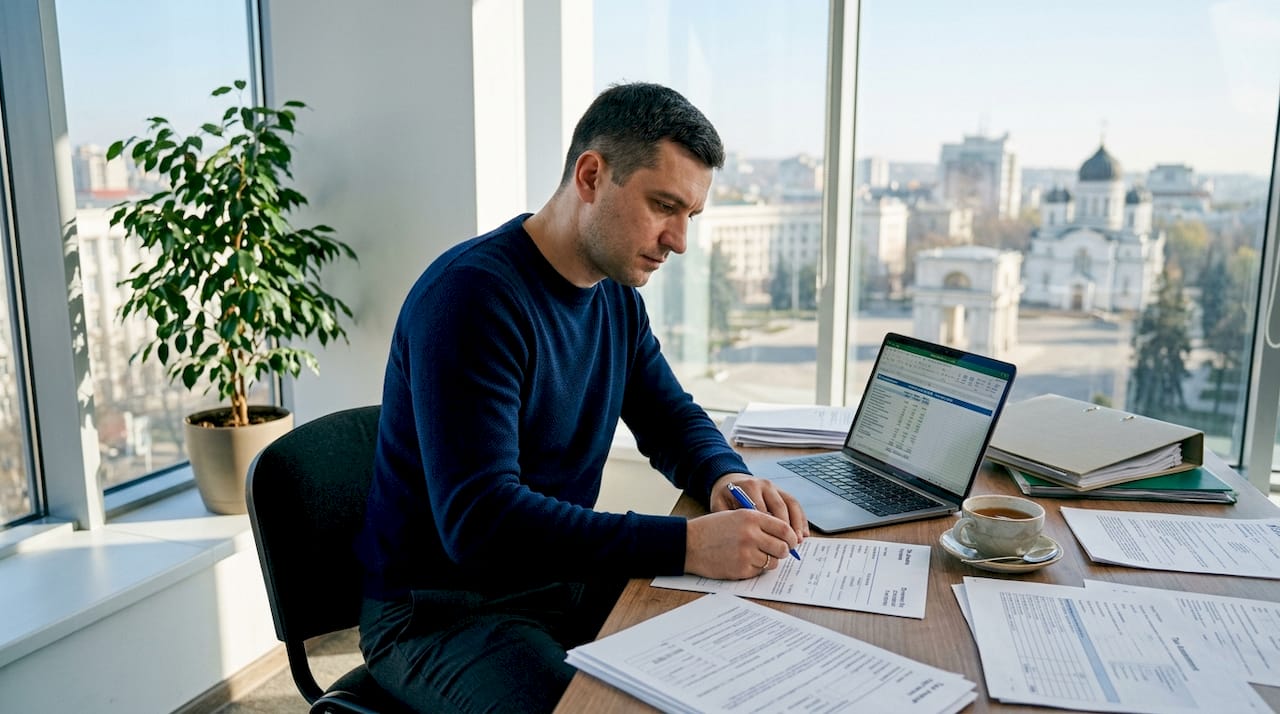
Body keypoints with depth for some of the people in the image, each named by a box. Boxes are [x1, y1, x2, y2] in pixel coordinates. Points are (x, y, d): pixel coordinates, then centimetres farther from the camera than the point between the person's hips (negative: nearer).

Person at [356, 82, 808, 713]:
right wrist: (686, 544, -34)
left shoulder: (618, 294, 4)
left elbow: (670, 417, 14)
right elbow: (479, 521, -30)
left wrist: (727, 477, -10)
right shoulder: (472, 295, -23)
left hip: (567, 580, 7)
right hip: (443, 611, -7)